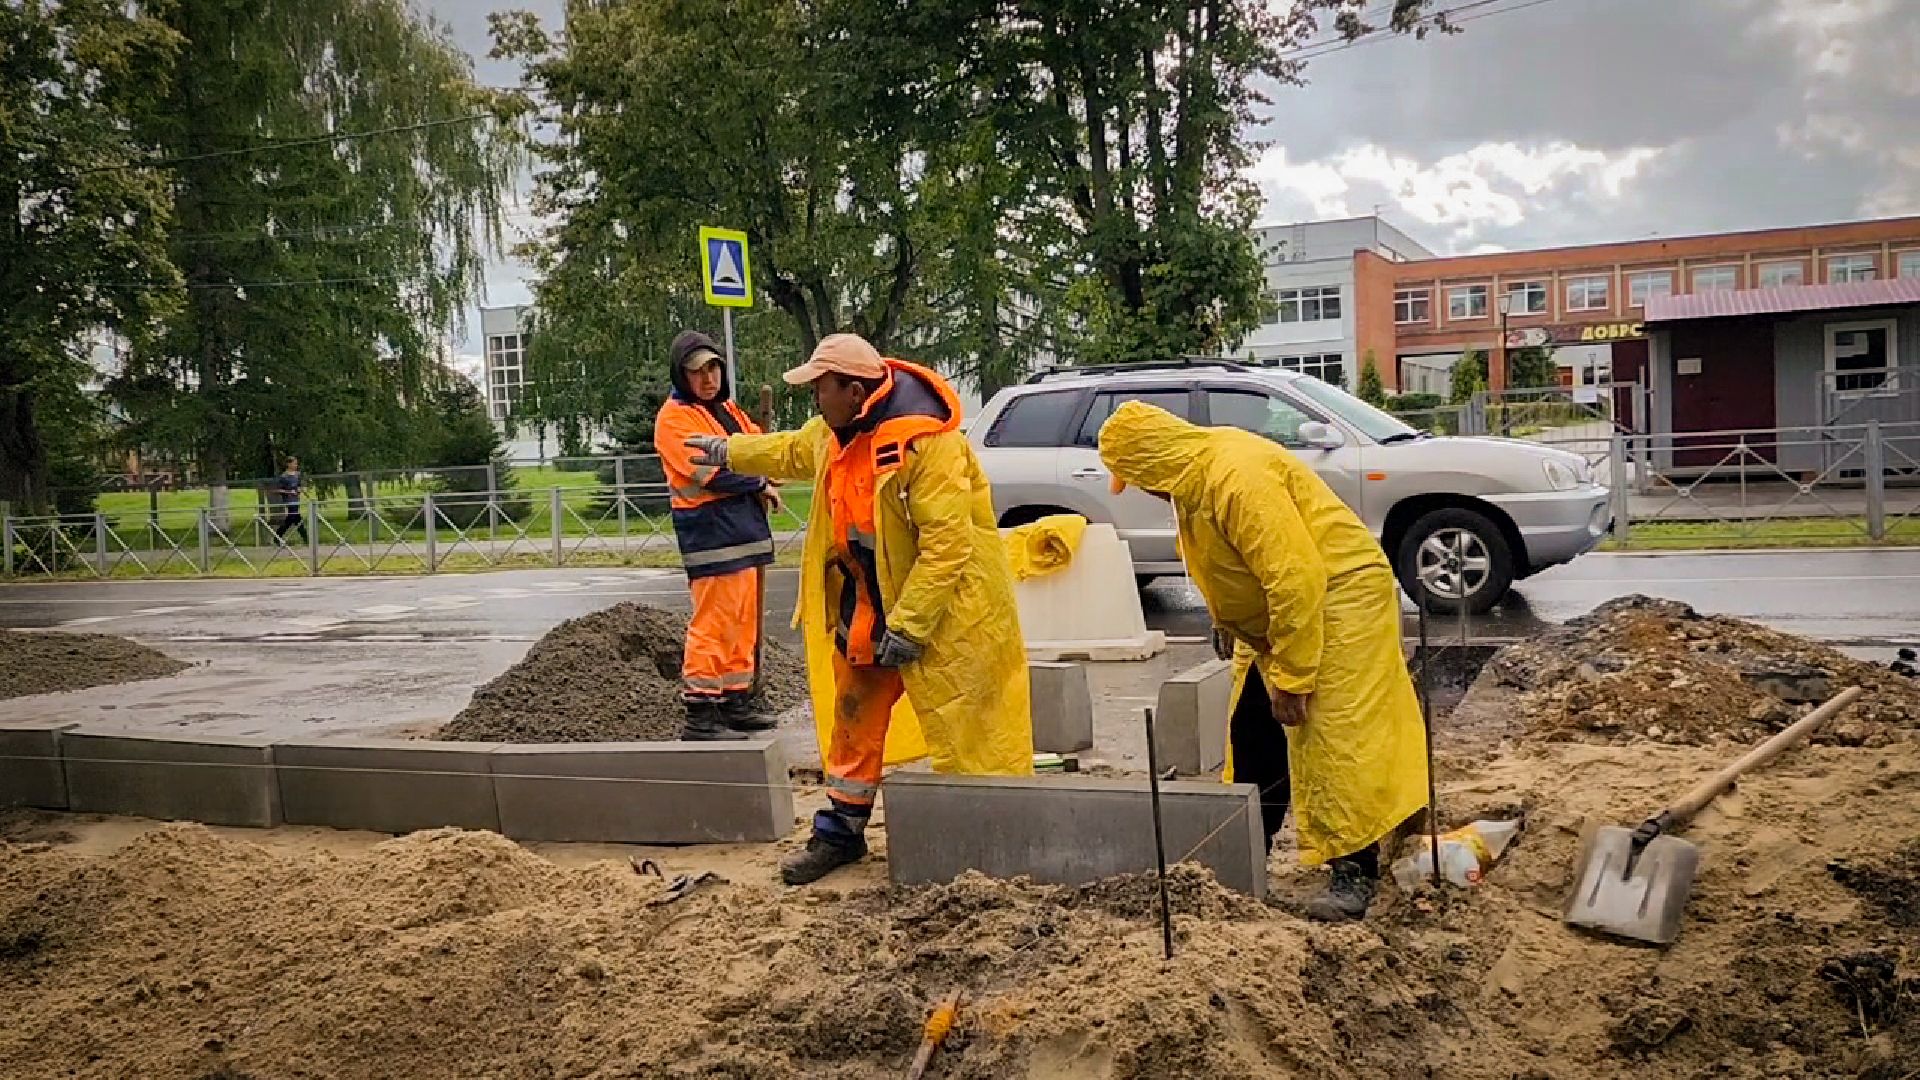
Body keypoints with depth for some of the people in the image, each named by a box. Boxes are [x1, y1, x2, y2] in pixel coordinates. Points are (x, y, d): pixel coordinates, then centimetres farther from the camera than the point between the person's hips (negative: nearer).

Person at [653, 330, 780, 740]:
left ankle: (737, 701, 25)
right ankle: (700, 715, -5)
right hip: (712, 532, -9)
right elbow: (711, 472, -17)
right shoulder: (675, 418, -8)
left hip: (747, 527, 9)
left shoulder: (727, 409, 19)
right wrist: (759, 485, -6)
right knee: (713, 622, -9)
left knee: (744, 621, 15)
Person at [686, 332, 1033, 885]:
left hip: (940, 607, -9)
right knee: (854, 719, 16)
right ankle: (841, 830, 30)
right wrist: (726, 451, 40)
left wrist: (906, 628, -26)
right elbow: (789, 451, 28)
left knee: (964, 733, -5)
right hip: (869, 606, 9)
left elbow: (947, 545, -28)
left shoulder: (928, 444, -25)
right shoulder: (833, 435, 4)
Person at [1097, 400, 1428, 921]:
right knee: (1254, 735, 14)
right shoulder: (1197, 471, 3)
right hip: (1271, 617, 10)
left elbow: (1294, 578, -31)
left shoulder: (1238, 477, -29)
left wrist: (1292, 676, -26)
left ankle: (1355, 871, -5)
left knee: (1334, 740, -12)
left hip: (1338, 599, -10)